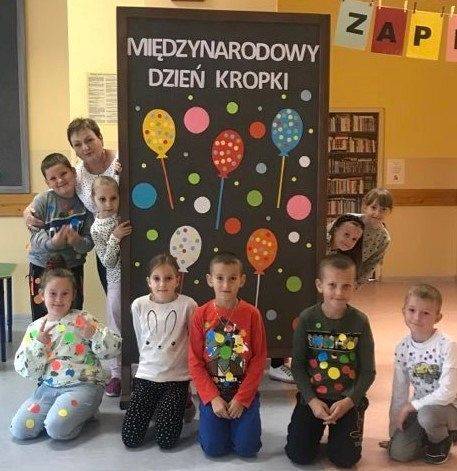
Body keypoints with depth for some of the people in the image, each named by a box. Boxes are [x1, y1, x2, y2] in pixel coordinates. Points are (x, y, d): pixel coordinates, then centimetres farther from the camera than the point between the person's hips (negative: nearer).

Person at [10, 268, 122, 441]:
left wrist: (94, 334, -24)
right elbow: (24, 369, 3)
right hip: (48, 387, 4)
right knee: (19, 429, -10)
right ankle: (56, 411, 13)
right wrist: (38, 344, -12)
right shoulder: (35, 328, 8)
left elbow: (114, 347, -6)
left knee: (57, 428, -25)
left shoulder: (82, 320, -2)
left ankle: (84, 412, 6)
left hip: (83, 385, -4)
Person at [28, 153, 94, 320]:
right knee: (42, 317, 4)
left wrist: (77, 241, -32)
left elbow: (89, 242, -9)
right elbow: (35, 237, -15)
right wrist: (52, 242, -36)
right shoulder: (42, 201, -10)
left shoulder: (85, 203, -7)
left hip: (73, 266, 1)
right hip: (42, 266, -1)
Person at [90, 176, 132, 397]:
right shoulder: (96, 229, -5)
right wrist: (115, 238, -20)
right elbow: (108, 262, -9)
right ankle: (116, 373, 21)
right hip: (117, 282, -1)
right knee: (116, 328, 7)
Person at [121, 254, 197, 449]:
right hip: (146, 376, 2)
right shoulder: (139, 305, -4)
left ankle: (181, 406, 22)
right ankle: (152, 408, 25)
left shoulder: (187, 305, -11)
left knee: (166, 440, -8)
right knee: (130, 439, -3)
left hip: (177, 378, -2)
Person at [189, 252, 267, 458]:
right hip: (212, 392, 0)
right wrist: (213, 398, -12)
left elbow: (259, 359, -7)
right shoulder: (201, 315, -7)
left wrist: (241, 398, -12)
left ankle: (236, 423, 25)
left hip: (244, 392, 0)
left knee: (247, 448, -5)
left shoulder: (252, 314, -8)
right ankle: (211, 424, 26)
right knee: (213, 448, -6)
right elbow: (195, 362, -5)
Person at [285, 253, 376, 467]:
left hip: (348, 399, 0)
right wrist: (312, 400, -13)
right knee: (299, 455, -5)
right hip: (312, 397, 1)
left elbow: (368, 371, -4)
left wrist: (348, 402, -15)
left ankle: (337, 429, 24)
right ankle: (316, 426, 25)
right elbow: (297, 365, -4)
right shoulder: (307, 318, -9)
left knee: (345, 459, -8)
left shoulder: (360, 321, -9)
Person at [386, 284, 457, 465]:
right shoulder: (402, 348, -5)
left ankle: (443, 438, 0)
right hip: (419, 407, 4)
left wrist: (411, 406, -18)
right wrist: (394, 429, 2)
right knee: (398, 452, -12)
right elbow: (399, 392, 1)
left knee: (426, 414, -36)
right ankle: (433, 433, 17)